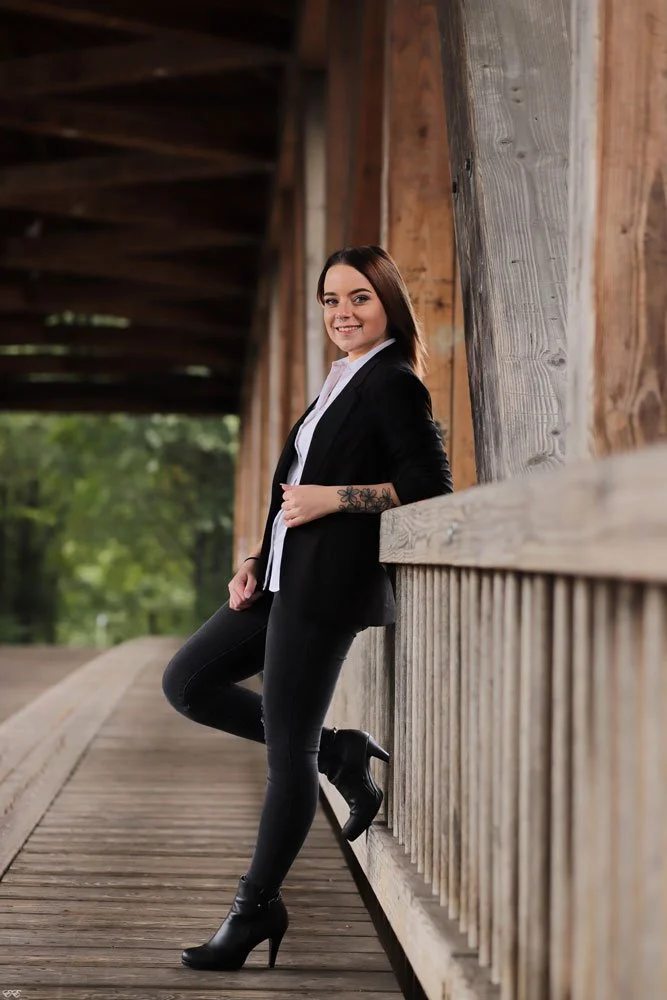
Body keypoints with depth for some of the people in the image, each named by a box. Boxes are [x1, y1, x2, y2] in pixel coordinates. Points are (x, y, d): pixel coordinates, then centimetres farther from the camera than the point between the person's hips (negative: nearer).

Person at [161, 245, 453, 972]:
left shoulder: (392, 383, -8)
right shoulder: (340, 385, 19)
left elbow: (430, 484, -16)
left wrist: (335, 497, -17)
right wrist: (255, 560, 9)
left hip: (328, 584, -10)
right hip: (286, 577, 10)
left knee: (287, 746, -4)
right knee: (187, 683, 10)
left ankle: (258, 907, 8)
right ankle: (339, 754, 13)